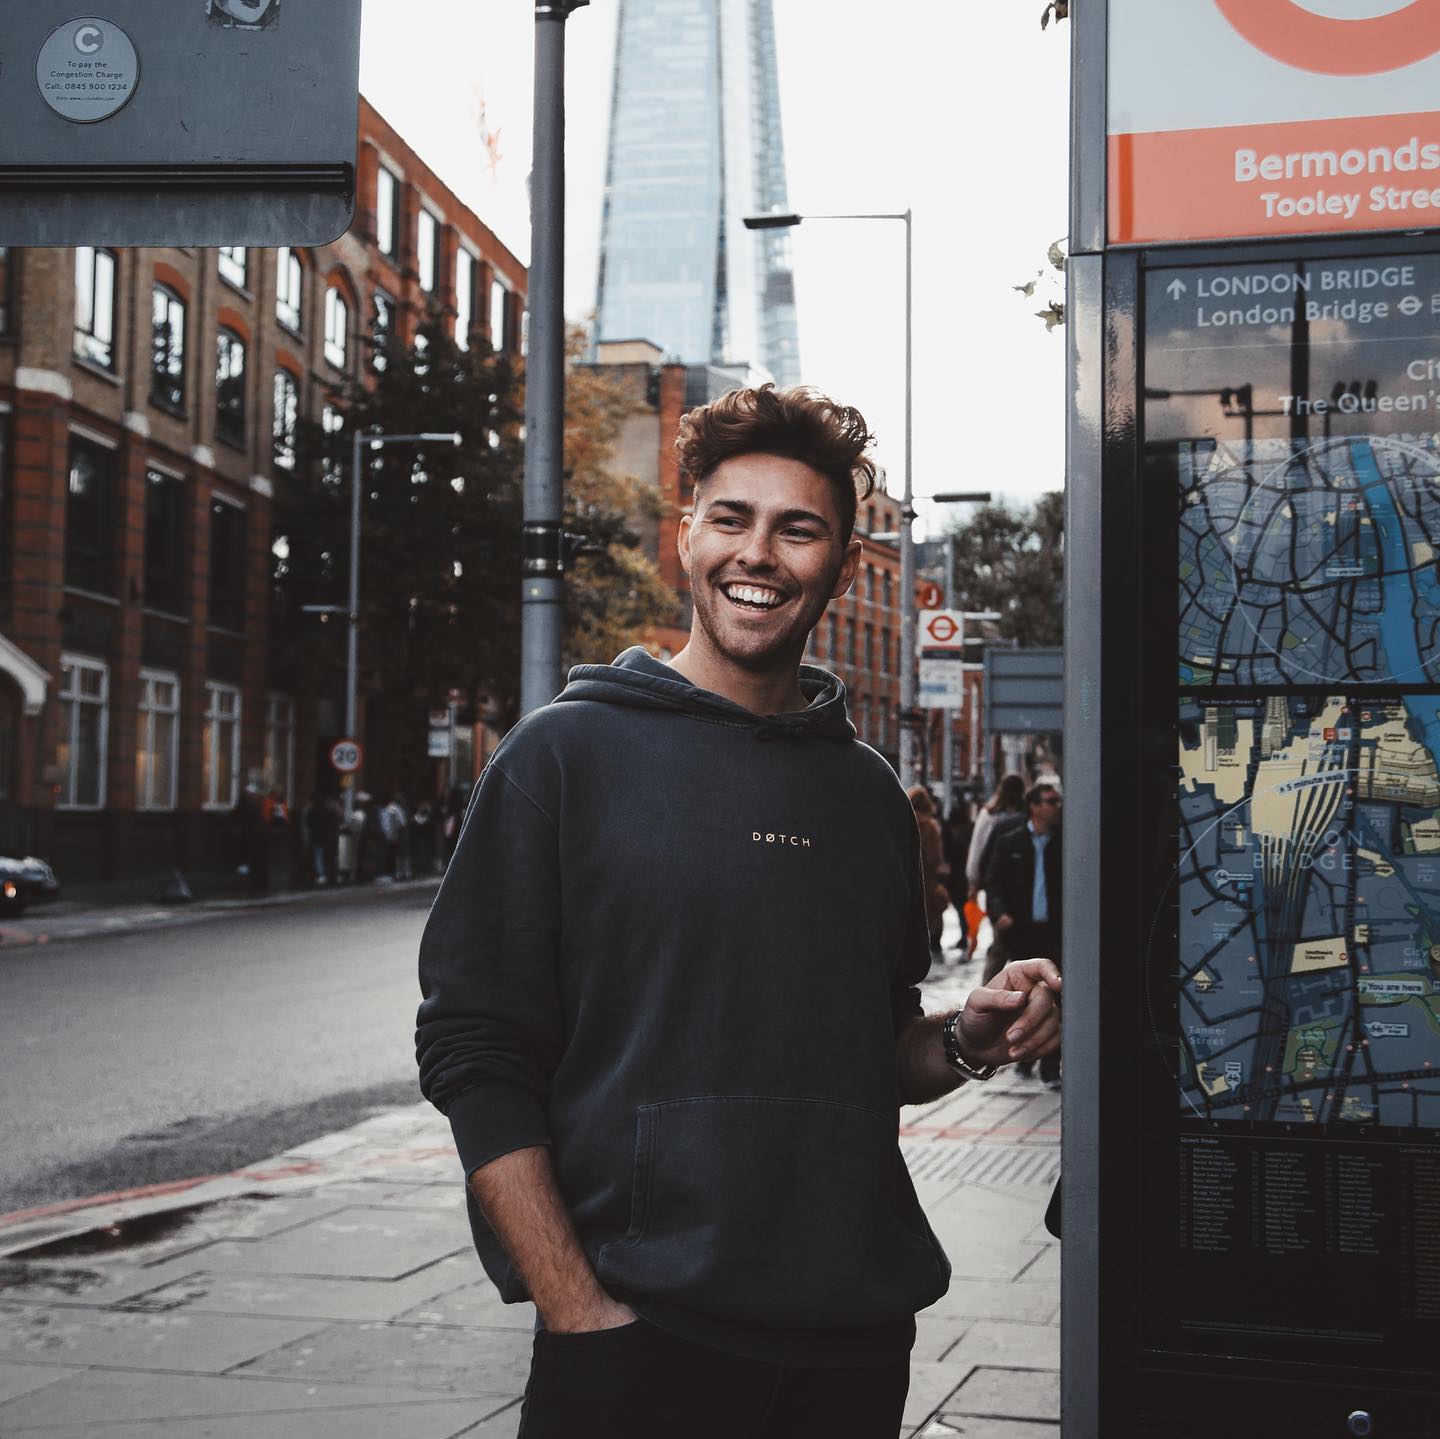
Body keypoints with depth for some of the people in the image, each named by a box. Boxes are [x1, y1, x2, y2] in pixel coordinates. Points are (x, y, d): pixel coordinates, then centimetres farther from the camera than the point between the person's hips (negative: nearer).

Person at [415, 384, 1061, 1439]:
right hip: (638, 1329, -4)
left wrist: (965, 1044, -3)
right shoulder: (568, 752, -3)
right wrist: (579, 1312, -14)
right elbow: (474, 1054, -8)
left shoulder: (867, 790, 11)